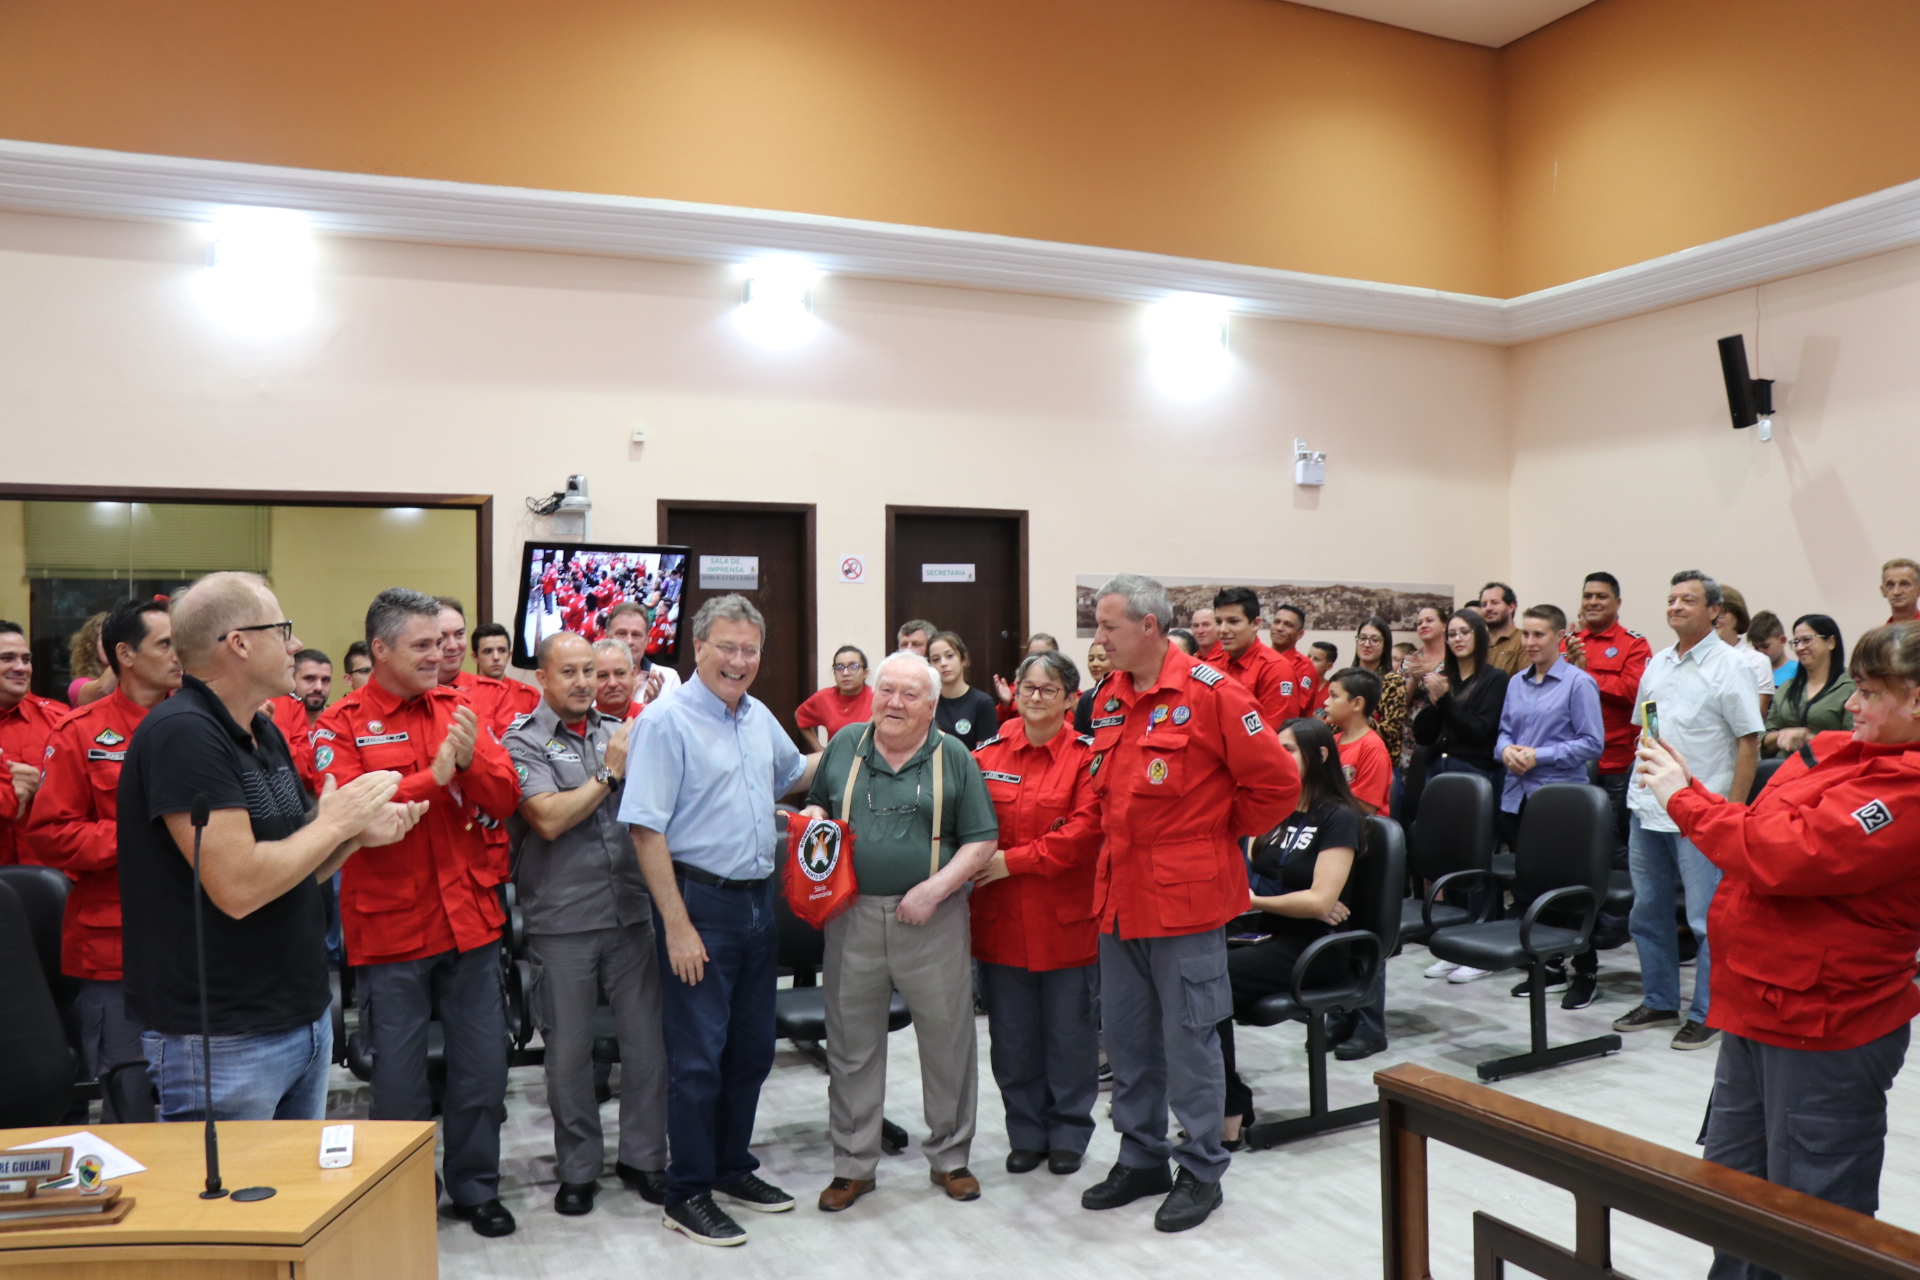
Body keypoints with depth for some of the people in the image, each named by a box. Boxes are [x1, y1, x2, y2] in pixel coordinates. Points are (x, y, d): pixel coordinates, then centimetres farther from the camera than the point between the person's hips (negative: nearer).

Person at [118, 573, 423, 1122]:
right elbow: (238, 887, -26)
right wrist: (335, 821, -14)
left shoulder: (265, 733, 11)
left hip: (305, 1019, 9)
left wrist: (357, 835, -2)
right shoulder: (182, 733, -18)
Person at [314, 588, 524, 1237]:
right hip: (390, 927, -3)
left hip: (470, 915, 4)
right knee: (399, 1078, 9)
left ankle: (476, 1188, 31)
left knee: (482, 1067, 12)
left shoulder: (460, 708, 6)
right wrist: (434, 775, -23)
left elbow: (506, 799, 1)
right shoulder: (342, 725, -6)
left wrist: (473, 760, -18)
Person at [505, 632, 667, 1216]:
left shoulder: (621, 730, 9)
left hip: (631, 911, 3)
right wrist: (610, 772, -11)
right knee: (569, 1052, 8)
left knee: (647, 1041, 7)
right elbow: (550, 819, -15)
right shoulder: (524, 743, -2)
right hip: (562, 921, -3)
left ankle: (644, 1157, 24)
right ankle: (578, 1169, 25)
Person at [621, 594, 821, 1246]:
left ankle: (733, 1168, 34)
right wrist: (677, 926, -19)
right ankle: (687, 1196, 17)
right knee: (698, 1057, 2)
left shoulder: (759, 717, 9)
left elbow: (794, 772, 29)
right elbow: (646, 829, -17)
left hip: (759, 900, 8)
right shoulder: (668, 720, -14)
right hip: (700, 903, -7)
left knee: (753, 1047, 17)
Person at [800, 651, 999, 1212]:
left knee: (947, 1041, 8)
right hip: (852, 916, 2)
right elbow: (817, 804, 21)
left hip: (932, 919, -1)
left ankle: (949, 1157, 28)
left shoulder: (953, 757, 0)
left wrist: (935, 888, -13)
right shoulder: (845, 744, 7)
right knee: (852, 1045, 10)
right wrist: (814, 822, -3)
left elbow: (981, 840, -2)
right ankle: (853, 1164, 25)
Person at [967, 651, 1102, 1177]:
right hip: (1000, 918, 3)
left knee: (1069, 1032, 10)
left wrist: (1012, 861, -17)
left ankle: (1068, 1134, 27)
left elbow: (1084, 832, -16)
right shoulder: (987, 755, 5)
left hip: (1066, 918, -3)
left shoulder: (1088, 756, -6)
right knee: (1012, 1035, 12)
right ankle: (1026, 1133, 29)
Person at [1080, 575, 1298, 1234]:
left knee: (1188, 1038, 4)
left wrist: (1217, 832, -4)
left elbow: (1277, 783, -12)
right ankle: (1141, 1159, 32)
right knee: (1125, 1034, 16)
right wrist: (1126, 837, 13)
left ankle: (1202, 1171, 21)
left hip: (1185, 895, -7)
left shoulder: (1210, 694, -13)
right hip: (1118, 892, 7)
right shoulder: (1110, 697, 8)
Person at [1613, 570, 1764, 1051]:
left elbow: (1749, 743, -10)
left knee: (1707, 920, 0)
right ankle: (1659, 1002, 26)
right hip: (1648, 810, 7)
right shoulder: (1658, 663, 13)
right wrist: (1643, 773, 11)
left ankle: (1707, 1013, 12)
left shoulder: (1729, 665, -7)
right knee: (1647, 914, 13)